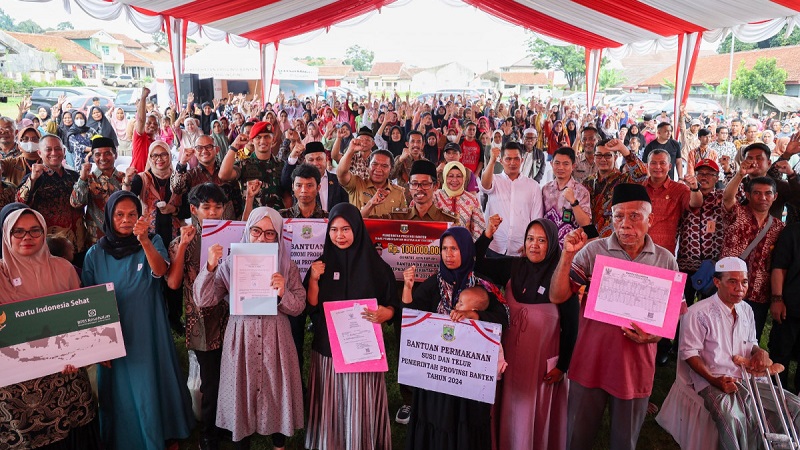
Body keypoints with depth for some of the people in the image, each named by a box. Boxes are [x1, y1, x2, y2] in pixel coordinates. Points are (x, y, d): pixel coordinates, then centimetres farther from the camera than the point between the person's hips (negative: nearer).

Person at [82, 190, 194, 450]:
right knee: (121, 395, 11)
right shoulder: (95, 254, -1)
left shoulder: (153, 242, -3)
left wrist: (145, 241, -39)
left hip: (149, 335, -1)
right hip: (114, 338, 1)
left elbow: (160, 271, -23)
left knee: (152, 389, 8)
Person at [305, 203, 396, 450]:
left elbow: (392, 306, 0)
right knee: (330, 404, 9)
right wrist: (313, 279, -14)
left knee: (361, 405, 4)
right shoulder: (322, 265, 3)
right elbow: (311, 307, 0)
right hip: (327, 349, 2)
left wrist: (384, 314, -21)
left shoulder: (376, 266, -4)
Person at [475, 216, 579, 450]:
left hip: (543, 359, -3)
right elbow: (476, 263, 0)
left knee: (539, 414, 12)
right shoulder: (512, 267, -4)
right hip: (511, 354, 4)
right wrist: (488, 233, -13)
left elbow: (571, 326, -9)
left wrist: (562, 365, -7)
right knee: (511, 410, 17)